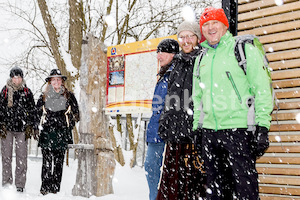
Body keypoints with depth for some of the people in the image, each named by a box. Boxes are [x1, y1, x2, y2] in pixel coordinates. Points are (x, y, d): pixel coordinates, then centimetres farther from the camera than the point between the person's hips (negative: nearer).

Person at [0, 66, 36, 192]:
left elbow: (32, 111, 9)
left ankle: (20, 185, 4)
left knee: (21, 157, -2)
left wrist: (29, 127, 2)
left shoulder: (27, 92, 8)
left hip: (22, 129, 0)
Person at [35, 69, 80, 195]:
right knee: (46, 162, -4)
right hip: (46, 134, 0)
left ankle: (55, 189, 7)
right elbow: (37, 113, 17)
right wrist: (39, 125, 5)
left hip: (62, 134, 0)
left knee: (59, 162, 2)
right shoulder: (43, 97, 12)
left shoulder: (69, 96, 10)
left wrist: (68, 125, 5)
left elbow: (75, 114, 14)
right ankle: (45, 188, 1)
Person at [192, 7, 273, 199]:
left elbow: (262, 88, -5)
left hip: (239, 129, -5)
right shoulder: (201, 58, 17)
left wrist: (263, 126, -12)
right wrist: (196, 127, 17)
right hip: (209, 131, 6)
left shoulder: (244, 49, 0)